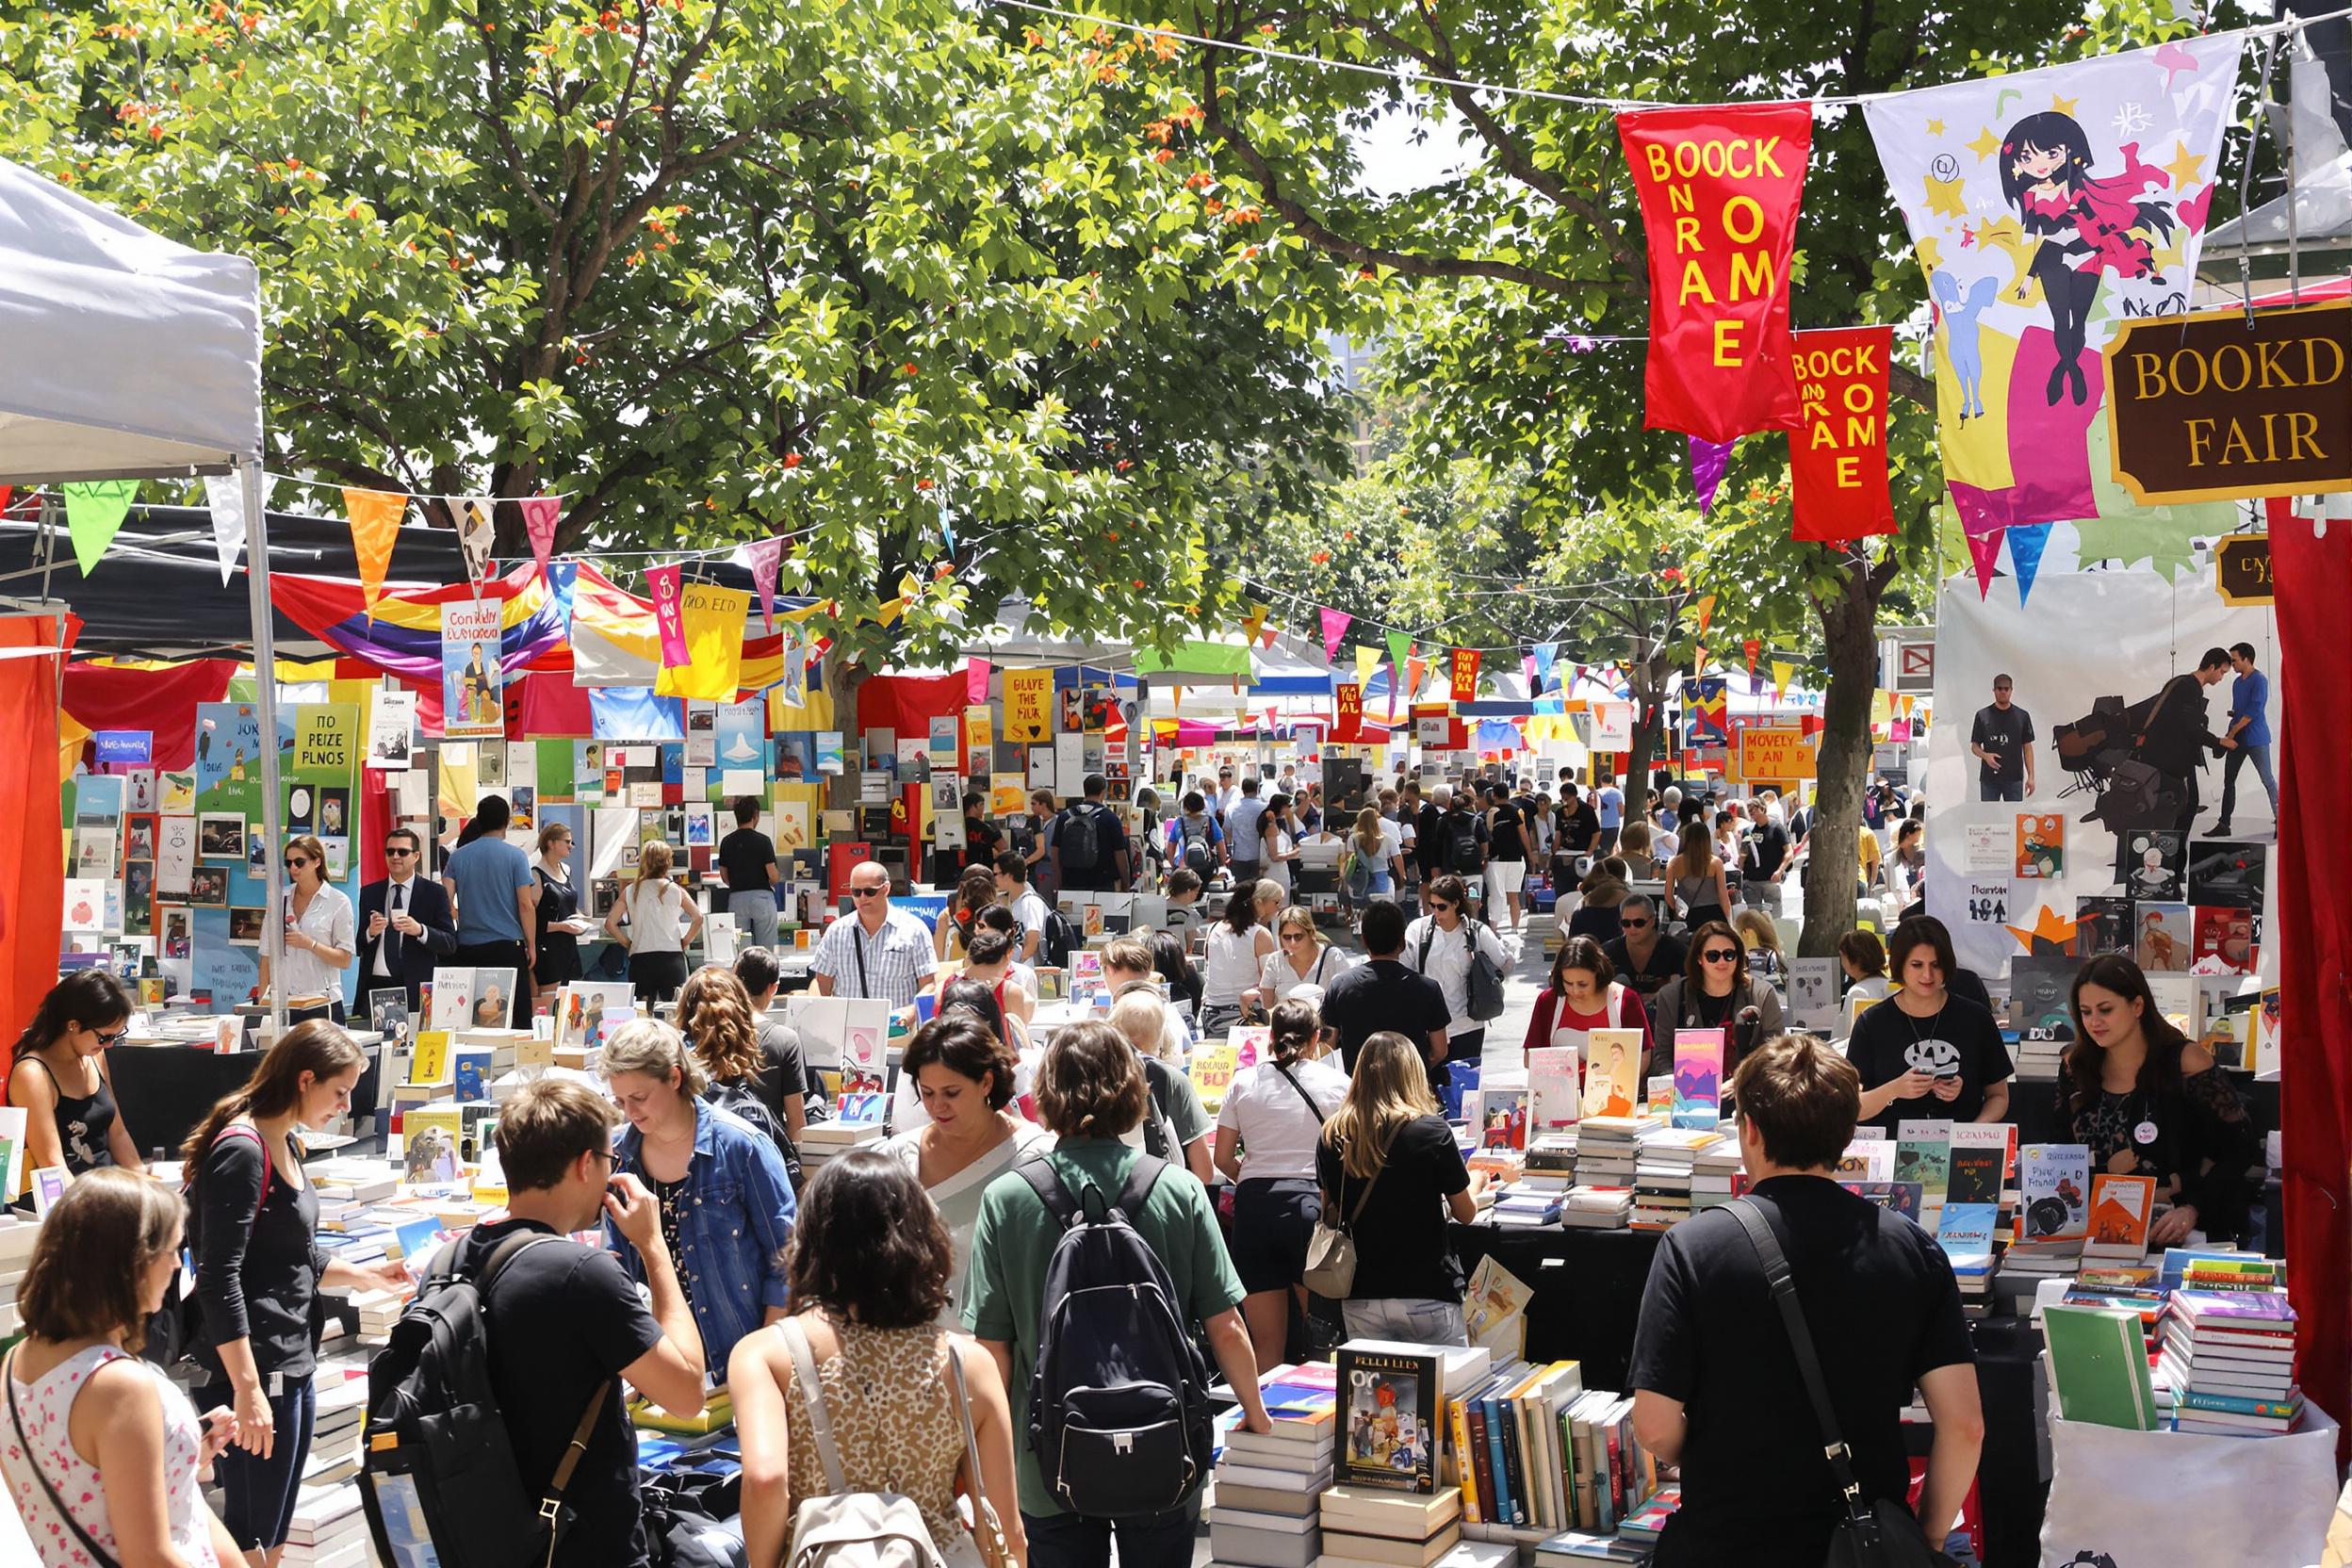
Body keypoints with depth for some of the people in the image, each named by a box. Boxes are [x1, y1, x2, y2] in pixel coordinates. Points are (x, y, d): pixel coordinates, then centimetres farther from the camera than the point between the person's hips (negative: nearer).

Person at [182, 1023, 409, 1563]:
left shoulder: (286, 1144, 12)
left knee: (274, 1538, 16)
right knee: (250, 1542, -1)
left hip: (293, 1362, 10)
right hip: (254, 1369, -10)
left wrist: (367, 1275, 16)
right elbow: (219, 1278, -22)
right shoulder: (242, 1150, -17)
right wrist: (247, 1390, -25)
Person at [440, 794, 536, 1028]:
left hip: (468, 948, 3)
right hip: (507, 946, -3)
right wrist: (531, 945, 1)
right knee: (517, 1018, 0)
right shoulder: (516, 856, -4)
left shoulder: (457, 856, 5)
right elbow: (526, 905, -7)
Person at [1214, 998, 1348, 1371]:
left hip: (1254, 1206, 2)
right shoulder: (1337, 1084, 2)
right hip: (1313, 1206, -2)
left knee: (1266, 1346, 7)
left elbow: (1223, 1158, 6)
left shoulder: (1244, 1082, 7)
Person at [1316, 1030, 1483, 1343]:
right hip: (1427, 1294, -4)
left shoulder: (1331, 1136, -1)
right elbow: (1466, 1213, 1)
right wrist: (1475, 1181, 23)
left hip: (1359, 1297, 4)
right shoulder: (1432, 1131, -11)